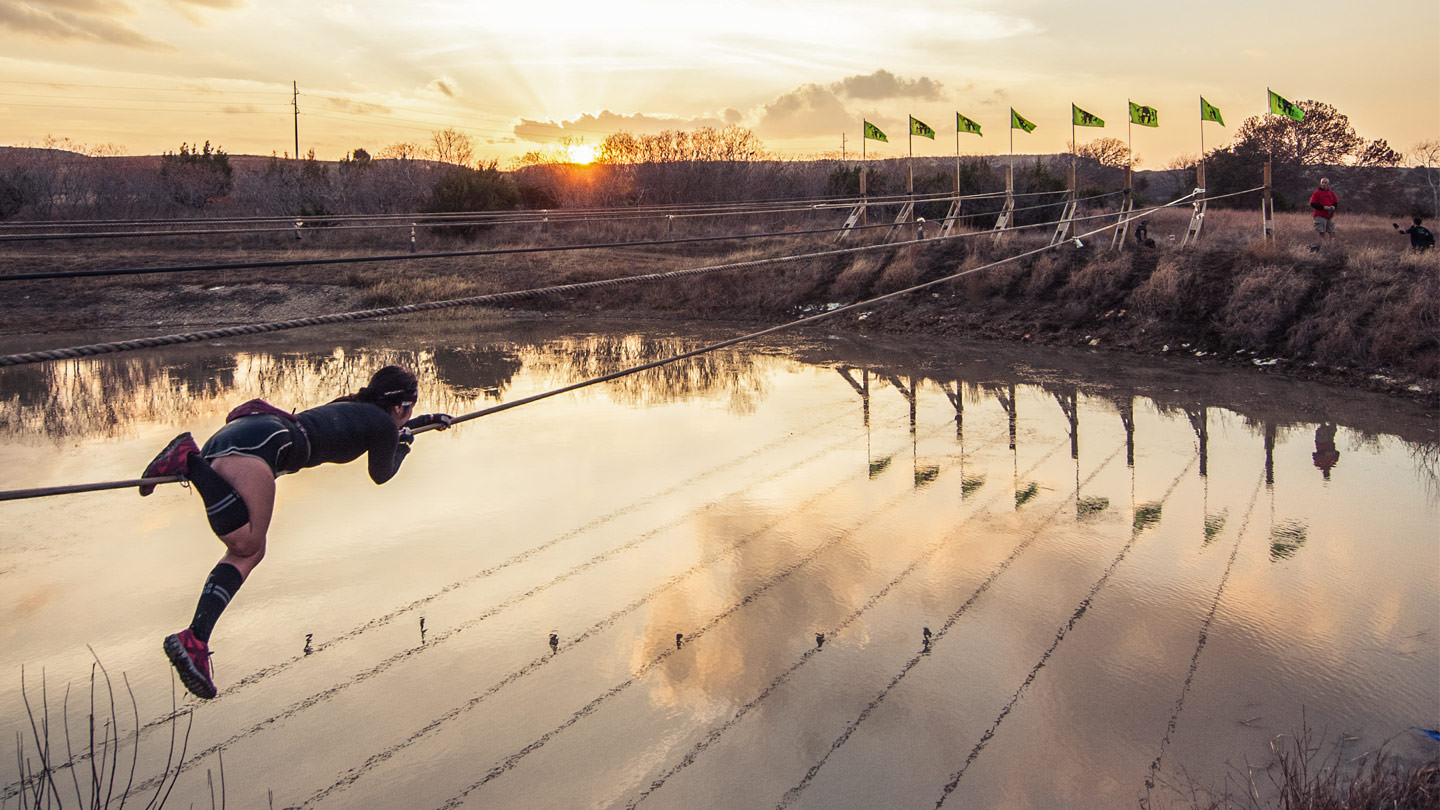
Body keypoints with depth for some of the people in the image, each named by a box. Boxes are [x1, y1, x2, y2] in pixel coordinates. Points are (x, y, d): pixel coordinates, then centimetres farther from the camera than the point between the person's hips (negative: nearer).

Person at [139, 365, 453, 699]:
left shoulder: (352, 407, 32)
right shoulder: (384, 424, 8)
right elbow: (381, 474, 25)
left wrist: (427, 421, 66)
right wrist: (403, 446, 42)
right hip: (260, 441, -9)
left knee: (249, 552, 6)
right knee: (245, 542, -22)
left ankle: (193, 641, -5)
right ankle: (188, 458, -24)